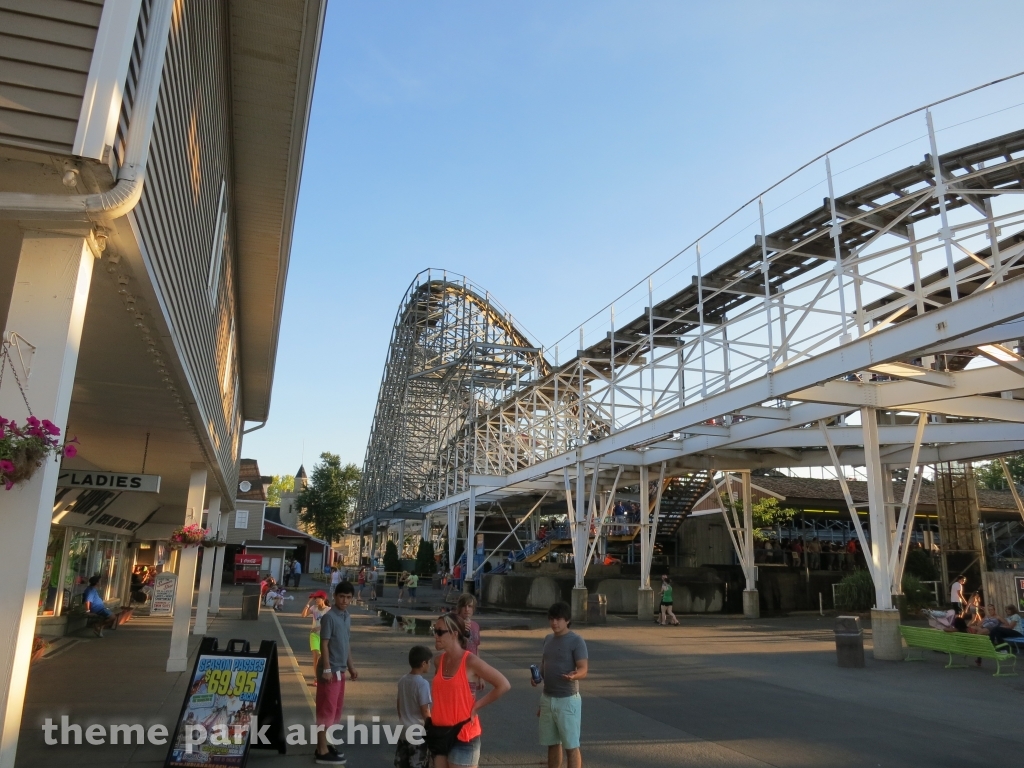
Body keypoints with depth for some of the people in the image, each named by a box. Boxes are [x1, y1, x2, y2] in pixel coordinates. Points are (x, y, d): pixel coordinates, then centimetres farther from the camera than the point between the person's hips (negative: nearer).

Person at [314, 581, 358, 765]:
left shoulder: (347, 617, 11)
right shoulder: (329, 617, -15)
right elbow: (324, 644, -16)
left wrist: (351, 667, 19)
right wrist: (326, 669, -19)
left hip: (340, 670, 9)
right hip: (330, 670, -9)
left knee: (335, 709, 15)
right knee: (326, 710, -2)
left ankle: (323, 745, 26)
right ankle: (322, 752, 5)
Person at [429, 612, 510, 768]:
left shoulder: (470, 661, -14)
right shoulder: (438, 661, 4)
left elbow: (503, 685, -14)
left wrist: (476, 706, -11)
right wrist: (432, 716, 10)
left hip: (463, 735, -6)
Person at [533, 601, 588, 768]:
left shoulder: (576, 641, -12)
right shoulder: (548, 639, 9)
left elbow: (583, 669, -18)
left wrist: (573, 676, -38)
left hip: (568, 700, -7)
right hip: (547, 699, 7)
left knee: (571, 746, 0)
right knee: (552, 744, 15)